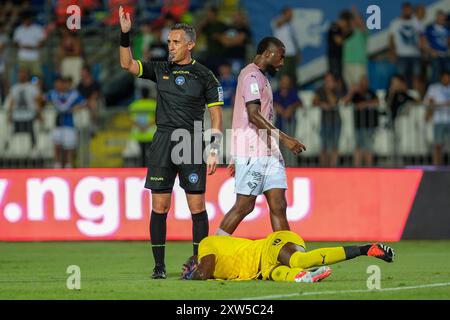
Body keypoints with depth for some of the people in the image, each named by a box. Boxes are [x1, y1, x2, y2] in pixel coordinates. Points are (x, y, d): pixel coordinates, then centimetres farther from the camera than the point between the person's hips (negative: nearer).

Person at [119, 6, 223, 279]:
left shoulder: (204, 76, 2)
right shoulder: (161, 70, 11)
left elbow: (216, 115, 2)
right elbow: (128, 64, 5)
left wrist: (214, 151, -5)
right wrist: (125, 34, -8)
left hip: (192, 144, -3)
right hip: (163, 142, 3)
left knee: (197, 206, -3)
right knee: (159, 206, 0)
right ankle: (159, 266, 5)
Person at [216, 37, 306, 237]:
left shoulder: (260, 77, 22)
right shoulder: (252, 75, -10)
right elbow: (253, 115, -21)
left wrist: (237, 158, 27)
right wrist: (284, 138, -25)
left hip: (268, 151, 10)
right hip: (252, 152, -10)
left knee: (278, 205, 2)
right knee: (244, 205, -5)